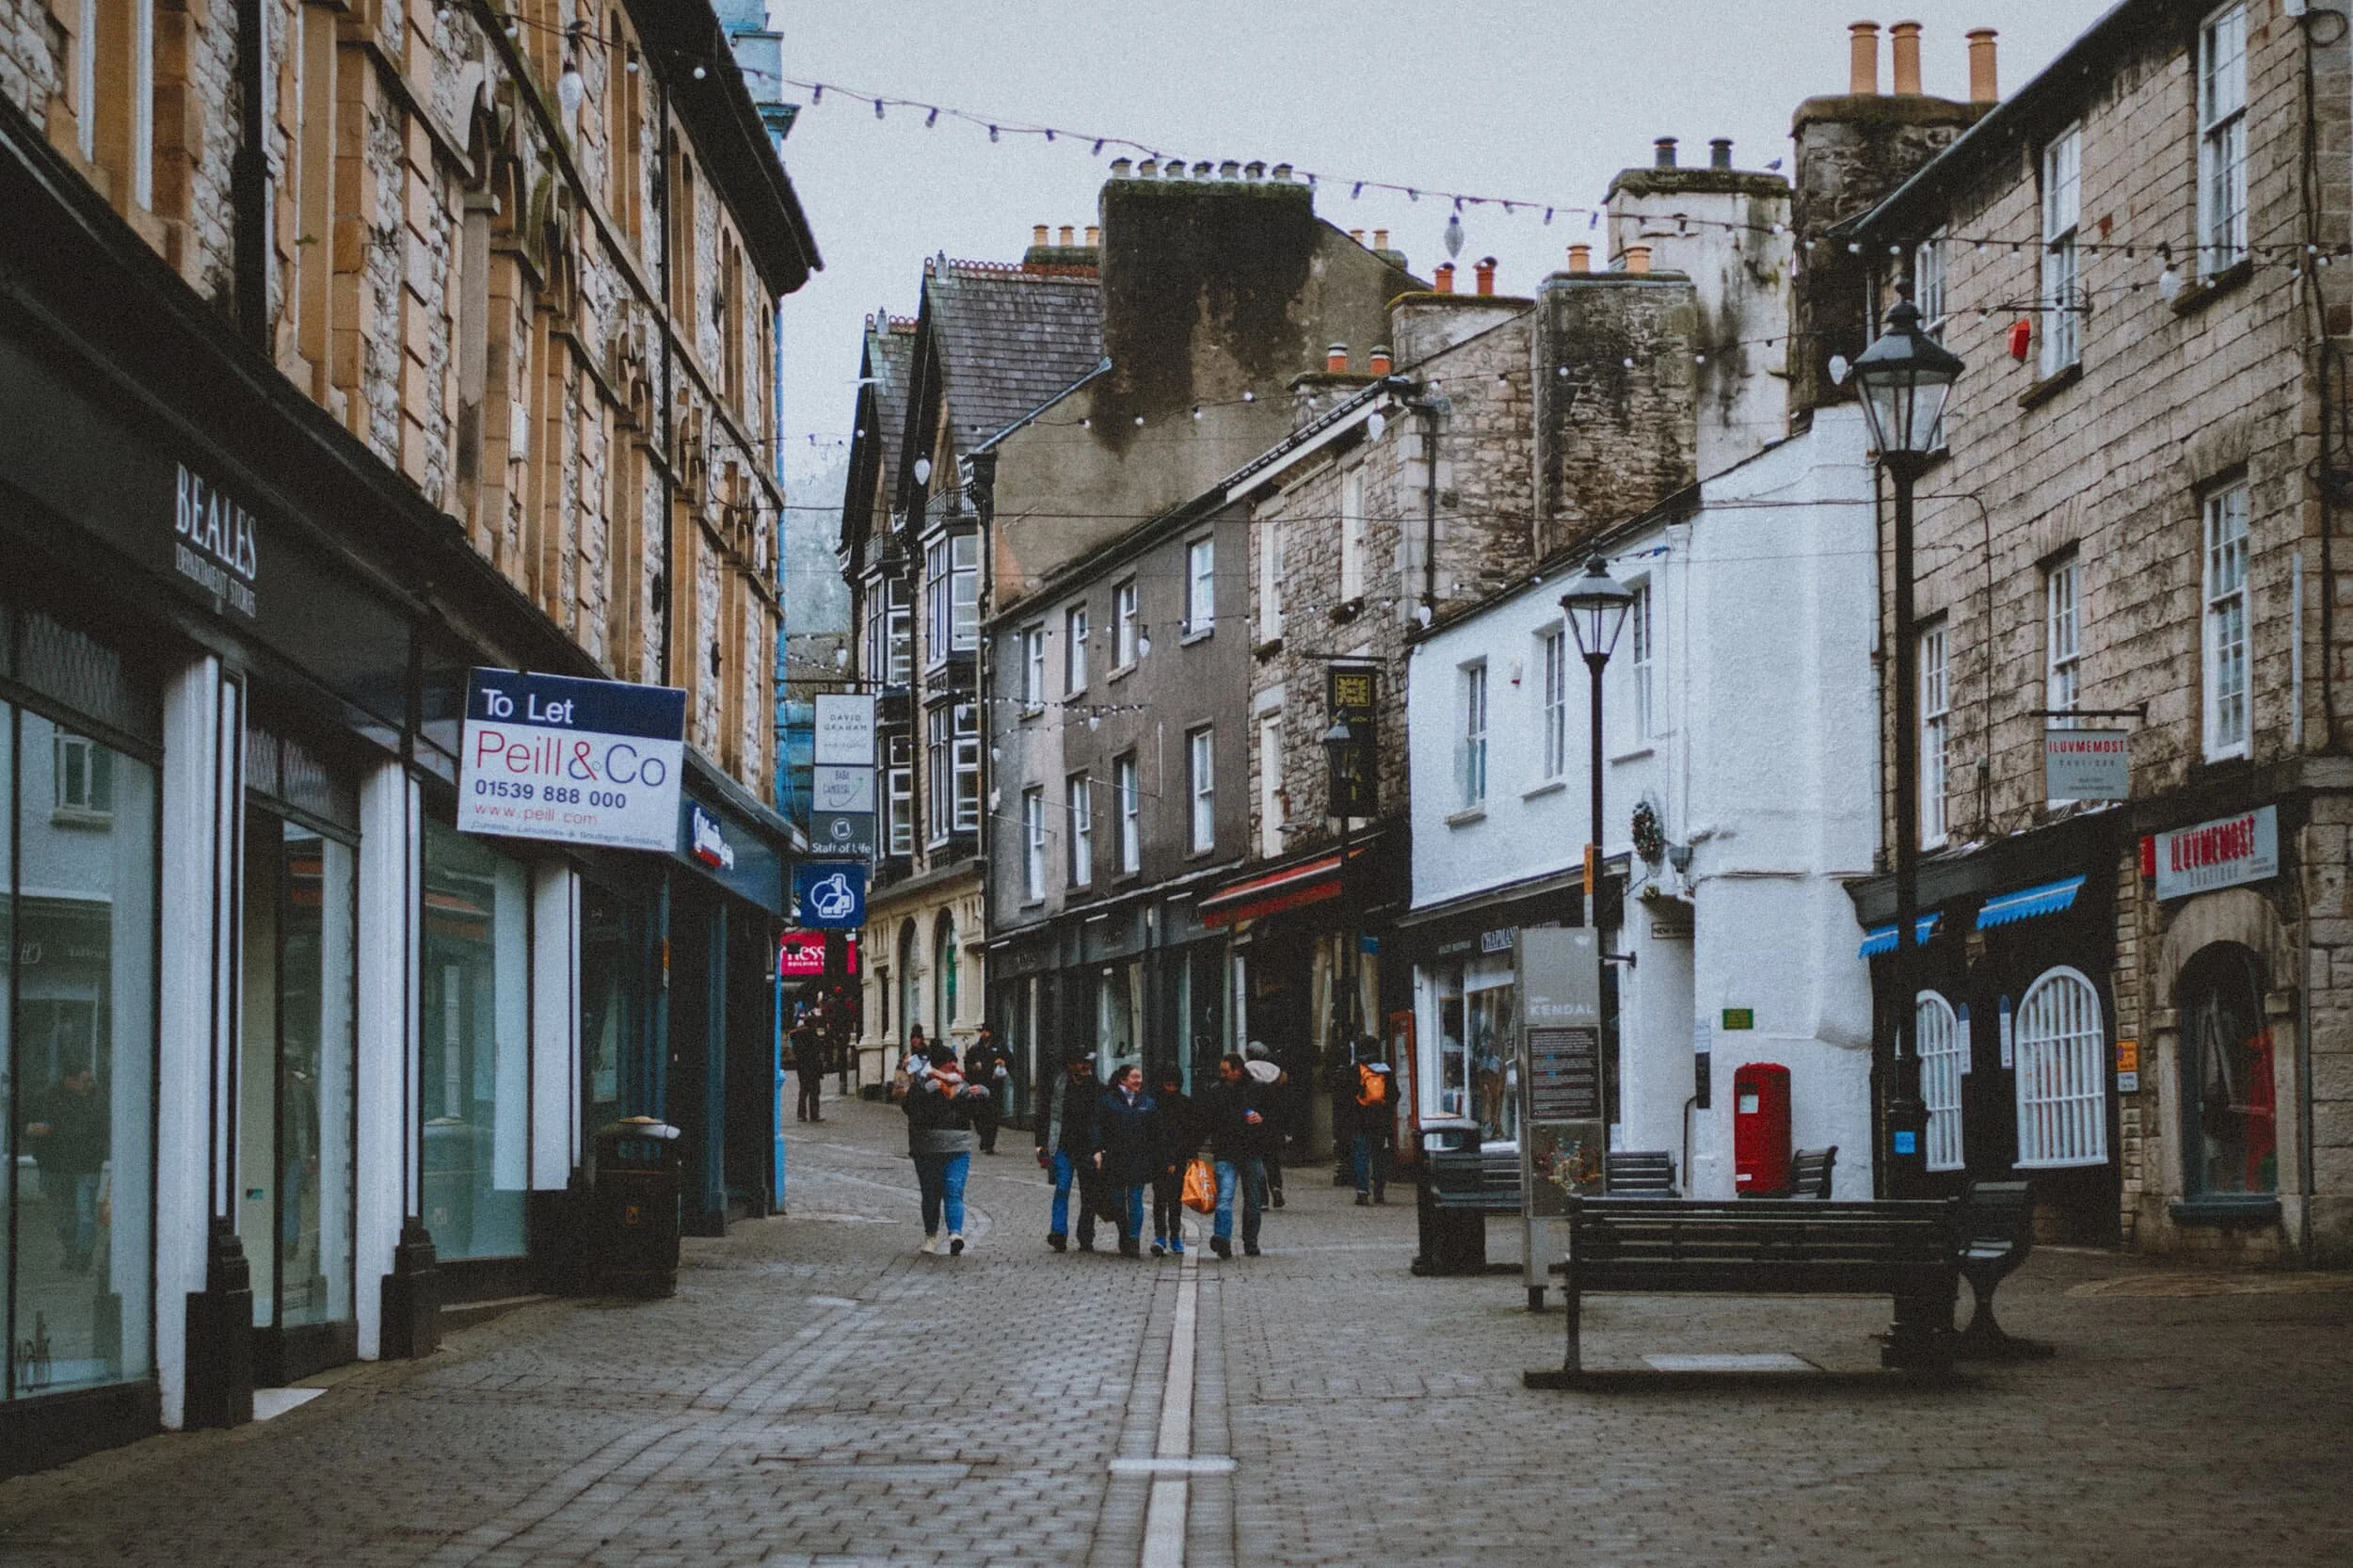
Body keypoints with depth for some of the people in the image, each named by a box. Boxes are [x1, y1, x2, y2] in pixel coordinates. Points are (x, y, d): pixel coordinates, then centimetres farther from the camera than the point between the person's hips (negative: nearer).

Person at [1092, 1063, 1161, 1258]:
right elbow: (1098, 1127, -1)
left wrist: (1158, 1159, 8)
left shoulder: (1148, 1103, 10)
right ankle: (1124, 1239, 22)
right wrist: (1098, 1151, -13)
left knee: (1135, 1199, -7)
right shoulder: (1107, 1101, 3)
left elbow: (1155, 1133, 11)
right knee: (1118, 1201, 7)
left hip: (1139, 1159, 0)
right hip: (1114, 1159, 0)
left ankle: (1134, 1241, -7)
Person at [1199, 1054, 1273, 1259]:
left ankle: (1251, 1242, 19)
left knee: (1253, 1200, 9)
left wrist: (1262, 1119, -12)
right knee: (1224, 1197, -16)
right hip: (1225, 1154, -1)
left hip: (1252, 1152, 1)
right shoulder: (1214, 1092, 6)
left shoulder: (1258, 1089, 3)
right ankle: (1222, 1238, -26)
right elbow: (1206, 1123, 10)